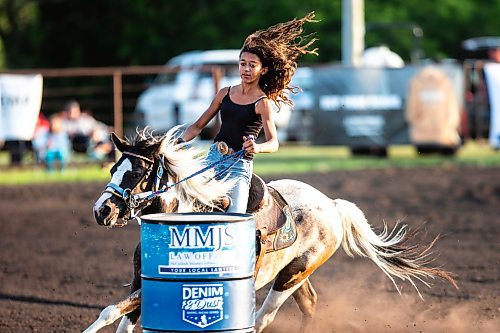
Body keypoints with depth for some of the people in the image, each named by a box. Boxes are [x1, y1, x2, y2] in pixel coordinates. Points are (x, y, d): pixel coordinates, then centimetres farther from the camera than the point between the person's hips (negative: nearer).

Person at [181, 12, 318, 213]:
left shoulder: (263, 103, -3)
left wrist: (257, 148, -36)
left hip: (239, 165, -5)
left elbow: (274, 143, -14)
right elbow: (198, 126, 17)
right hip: (213, 157, 5)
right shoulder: (226, 93, 12)